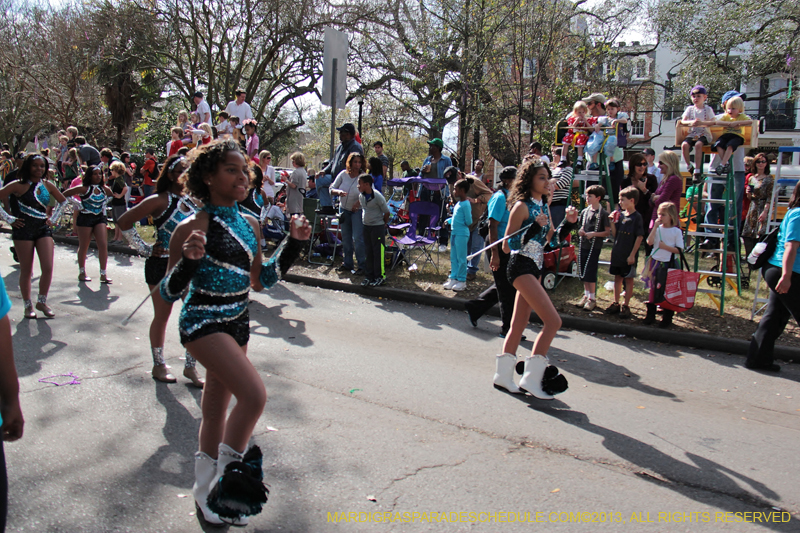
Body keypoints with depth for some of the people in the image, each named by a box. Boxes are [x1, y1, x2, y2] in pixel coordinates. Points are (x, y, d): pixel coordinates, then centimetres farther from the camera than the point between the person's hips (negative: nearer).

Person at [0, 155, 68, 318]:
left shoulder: (47, 185, 6)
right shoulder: (19, 185, -7)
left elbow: (63, 201, 22)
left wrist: (53, 218, 12)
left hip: (44, 229, 4)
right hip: (23, 230, -4)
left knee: (48, 269, -5)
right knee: (26, 271, 4)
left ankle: (42, 301, 14)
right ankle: (28, 305, 18)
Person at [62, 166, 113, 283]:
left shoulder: (104, 189, 3)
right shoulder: (84, 188, -10)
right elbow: (64, 195, -8)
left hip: (100, 218, 4)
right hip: (85, 219, -4)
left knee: (103, 245, -7)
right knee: (83, 247, 7)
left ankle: (103, 274, -2)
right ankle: (82, 272, 22)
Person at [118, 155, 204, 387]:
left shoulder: (191, 200, 6)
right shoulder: (159, 201, -11)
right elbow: (124, 223, -13)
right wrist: (145, 249, -9)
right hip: (162, 265, -5)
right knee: (162, 316, 8)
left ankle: (190, 366, 16)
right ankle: (158, 365, 26)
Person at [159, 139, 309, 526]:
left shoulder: (248, 224, 5)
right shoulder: (192, 228, -15)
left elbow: (263, 280, 12)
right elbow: (169, 293, -13)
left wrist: (295, 242, 5)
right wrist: (189, 260, -32)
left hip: (237, 325, 7)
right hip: (203, 323, -7)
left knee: (217, 412, 17)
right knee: (254, 395, -21)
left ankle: (207, 494, 36)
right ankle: (225, 480, 2)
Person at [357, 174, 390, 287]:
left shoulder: (377, 196, -18)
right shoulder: (361, 195, 2)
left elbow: (386, 212, -9)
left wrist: (383, 224, 0)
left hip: (378, 227, -7)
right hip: (366, 226, 7)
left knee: (378, 252, 0)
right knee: (368, 252, 11)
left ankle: (380, 276, 9)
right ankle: (368, 276, 19)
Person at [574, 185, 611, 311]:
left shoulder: (603, 213, -8)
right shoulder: (584, 212, 10)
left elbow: (607, 232, -8)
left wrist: (594, 234, -19)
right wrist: (580, 231, 1)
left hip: (594, 246, -6)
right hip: (583, 245, 6)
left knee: (590, 273, -5)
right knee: (583, 273, 10)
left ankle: (592, 298, 6)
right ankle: (586, 295, 23)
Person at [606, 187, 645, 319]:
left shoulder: (637, 217, -11)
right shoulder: (620, 215, 5)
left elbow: (640, 237, -12)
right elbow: (615, 234, 8)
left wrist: (632, 255, -14)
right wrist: (613, 222, -8)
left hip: (629, 256, -6)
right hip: (617, 253, 6)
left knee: (628, 280, 5)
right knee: (617, 278, 15)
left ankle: (626, 306, 13)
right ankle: (616, 304, 26)